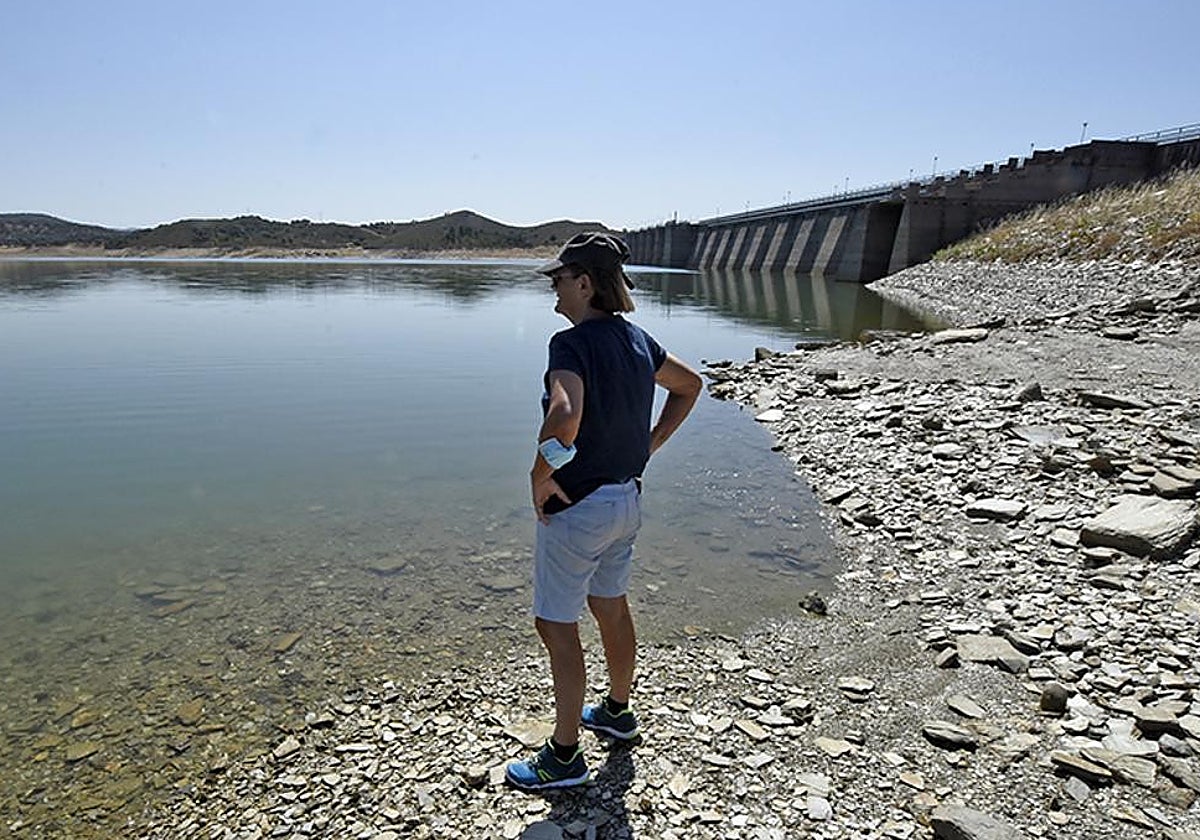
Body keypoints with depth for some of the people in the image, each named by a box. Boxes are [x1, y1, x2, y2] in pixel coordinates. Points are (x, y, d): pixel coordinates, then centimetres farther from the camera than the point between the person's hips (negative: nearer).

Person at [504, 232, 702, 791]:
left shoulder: (572, 343, -22)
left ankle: (564, 757, 20)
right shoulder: (635, 338, 4)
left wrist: (540, 478, -23)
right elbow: (689, 385, 18)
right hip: (627, 499, 9)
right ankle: (618, 712, 45)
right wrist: (648, 446, 14)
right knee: (611, 607, 25)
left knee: (556, 625, 6)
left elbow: (564, 416, -40)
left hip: (576, 509, -9)